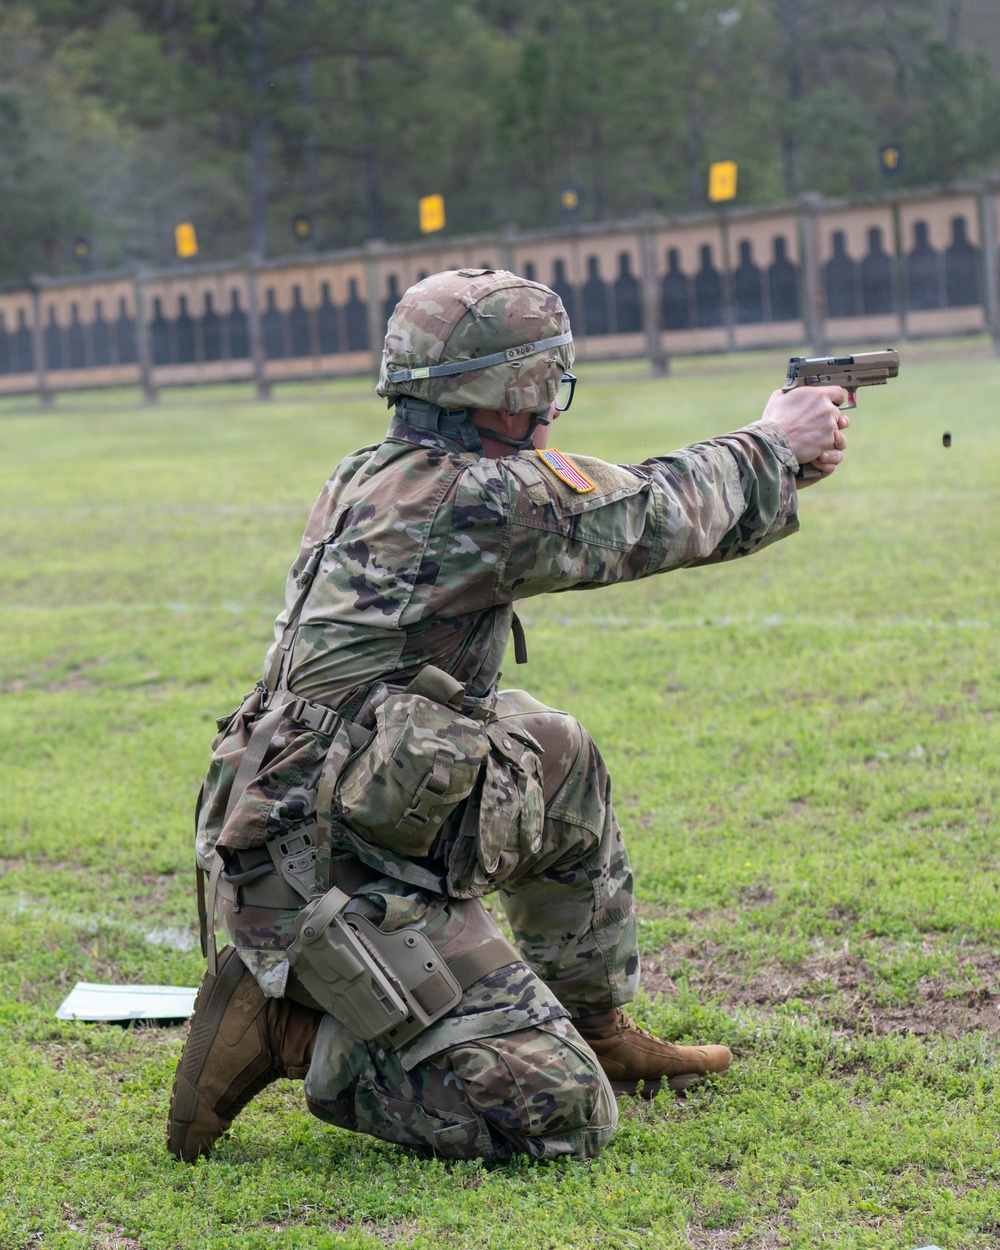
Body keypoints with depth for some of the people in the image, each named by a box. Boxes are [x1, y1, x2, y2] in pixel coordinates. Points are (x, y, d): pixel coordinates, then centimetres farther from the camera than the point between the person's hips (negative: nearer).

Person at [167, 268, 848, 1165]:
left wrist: (767, 460, 28)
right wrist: (775, 445, 18)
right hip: (338, 884, -10)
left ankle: (596, 1030, 35)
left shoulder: (368, 479, 12)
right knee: (563, 1120, -10)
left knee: (561, 759, 28)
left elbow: (603, 502, 23)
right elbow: (658, 514, -1)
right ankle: (287, 1030, -5)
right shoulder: (480, 501, -16)